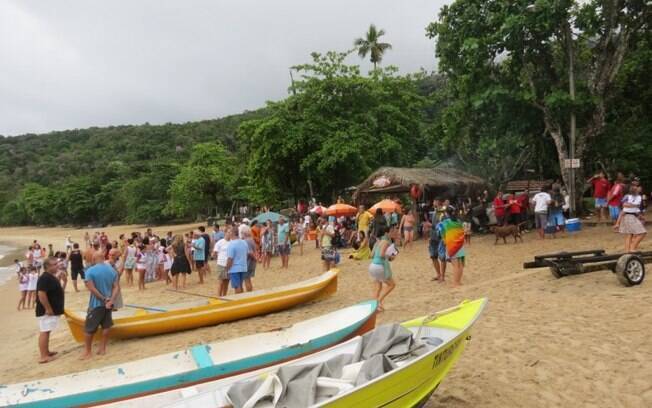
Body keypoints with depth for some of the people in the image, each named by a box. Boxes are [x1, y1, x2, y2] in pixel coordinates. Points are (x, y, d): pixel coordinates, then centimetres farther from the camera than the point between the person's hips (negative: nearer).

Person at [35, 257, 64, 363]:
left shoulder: (52, 277, 13)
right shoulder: (45, 278, -19)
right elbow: (41, 294, -26)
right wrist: (48, 309, -24)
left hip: (53, 310, 10)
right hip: (47, 311, -10)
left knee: (47, 331, 16)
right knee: (44, 332, -7)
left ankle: (46, 352, 25)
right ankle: (43, 356, -5)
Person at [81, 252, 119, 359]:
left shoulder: (90, 271, -12)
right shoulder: (112, 270, 2)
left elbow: (92, 288, -18)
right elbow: (116, 287, -4)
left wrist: (103, 299, -11)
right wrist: (111, 300, -11)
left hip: (96, 304, -5)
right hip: (108, 303, 5)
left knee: (89, 328, 7)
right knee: (106, 326, 12)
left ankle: (87, 351, 13)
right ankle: (102, 348, 19)